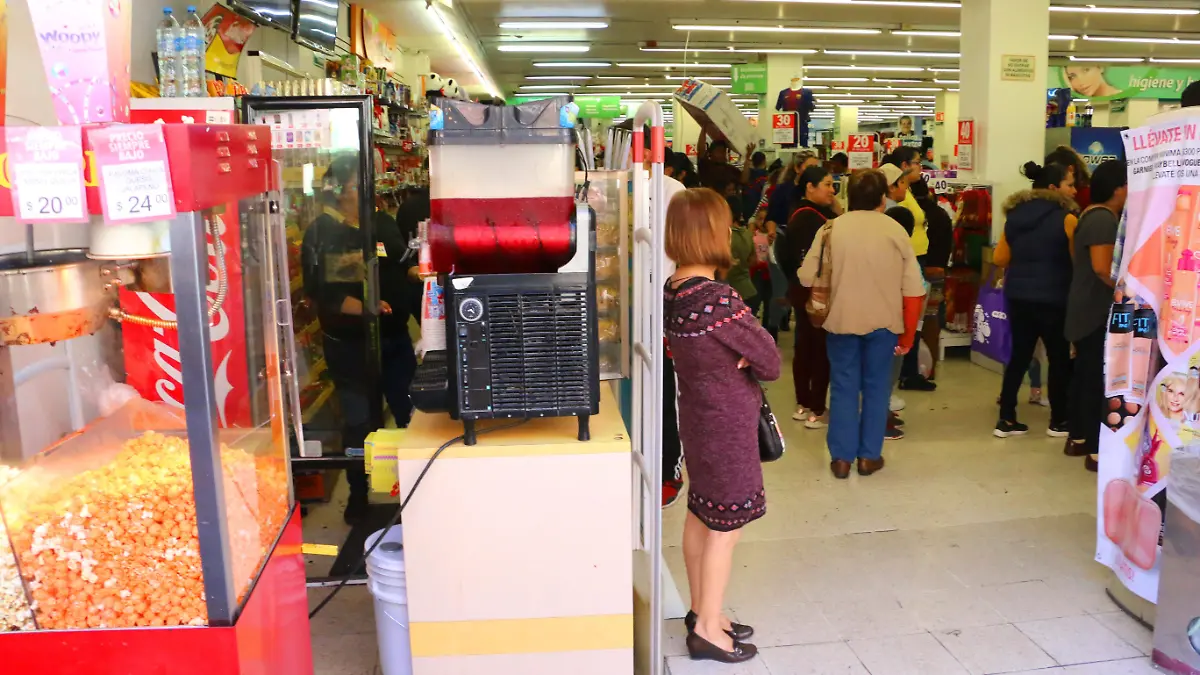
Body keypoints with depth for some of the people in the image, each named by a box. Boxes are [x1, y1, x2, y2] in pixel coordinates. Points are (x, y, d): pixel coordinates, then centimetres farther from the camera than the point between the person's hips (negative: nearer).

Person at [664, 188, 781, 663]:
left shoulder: (671, 291, -1)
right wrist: (749, 360, 1)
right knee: (725, 527, 4)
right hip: (728, 422, -8)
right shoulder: (720, 300, -25)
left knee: (700, 515, 19)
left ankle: (701, 609, 35)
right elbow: (769, 361, -17)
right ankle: (708, 629, 16)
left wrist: (735, 358, -7)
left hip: (696, 415, 8)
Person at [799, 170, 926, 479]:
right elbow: (913, 290, -3)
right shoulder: (896, 230, -2)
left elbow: (807, 278, -3)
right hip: (884, 321, 0)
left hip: (841, 319, 0)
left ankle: (841, 458, 13)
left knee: (844, 386, 10)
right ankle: (869, 456, 19)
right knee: (875, 386, 13)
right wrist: (908, 335, 5)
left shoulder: (831, 228, -3)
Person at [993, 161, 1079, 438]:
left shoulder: (1015, 215, 6)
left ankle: (1006, 420, 12)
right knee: (1060, 358, 9)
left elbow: (999, 259, 9)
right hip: (1052, 299, -6)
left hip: (1017, 296, 6)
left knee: (1019, 355, 12)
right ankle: (1058, 421, 19)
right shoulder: (1066, 218, -11)